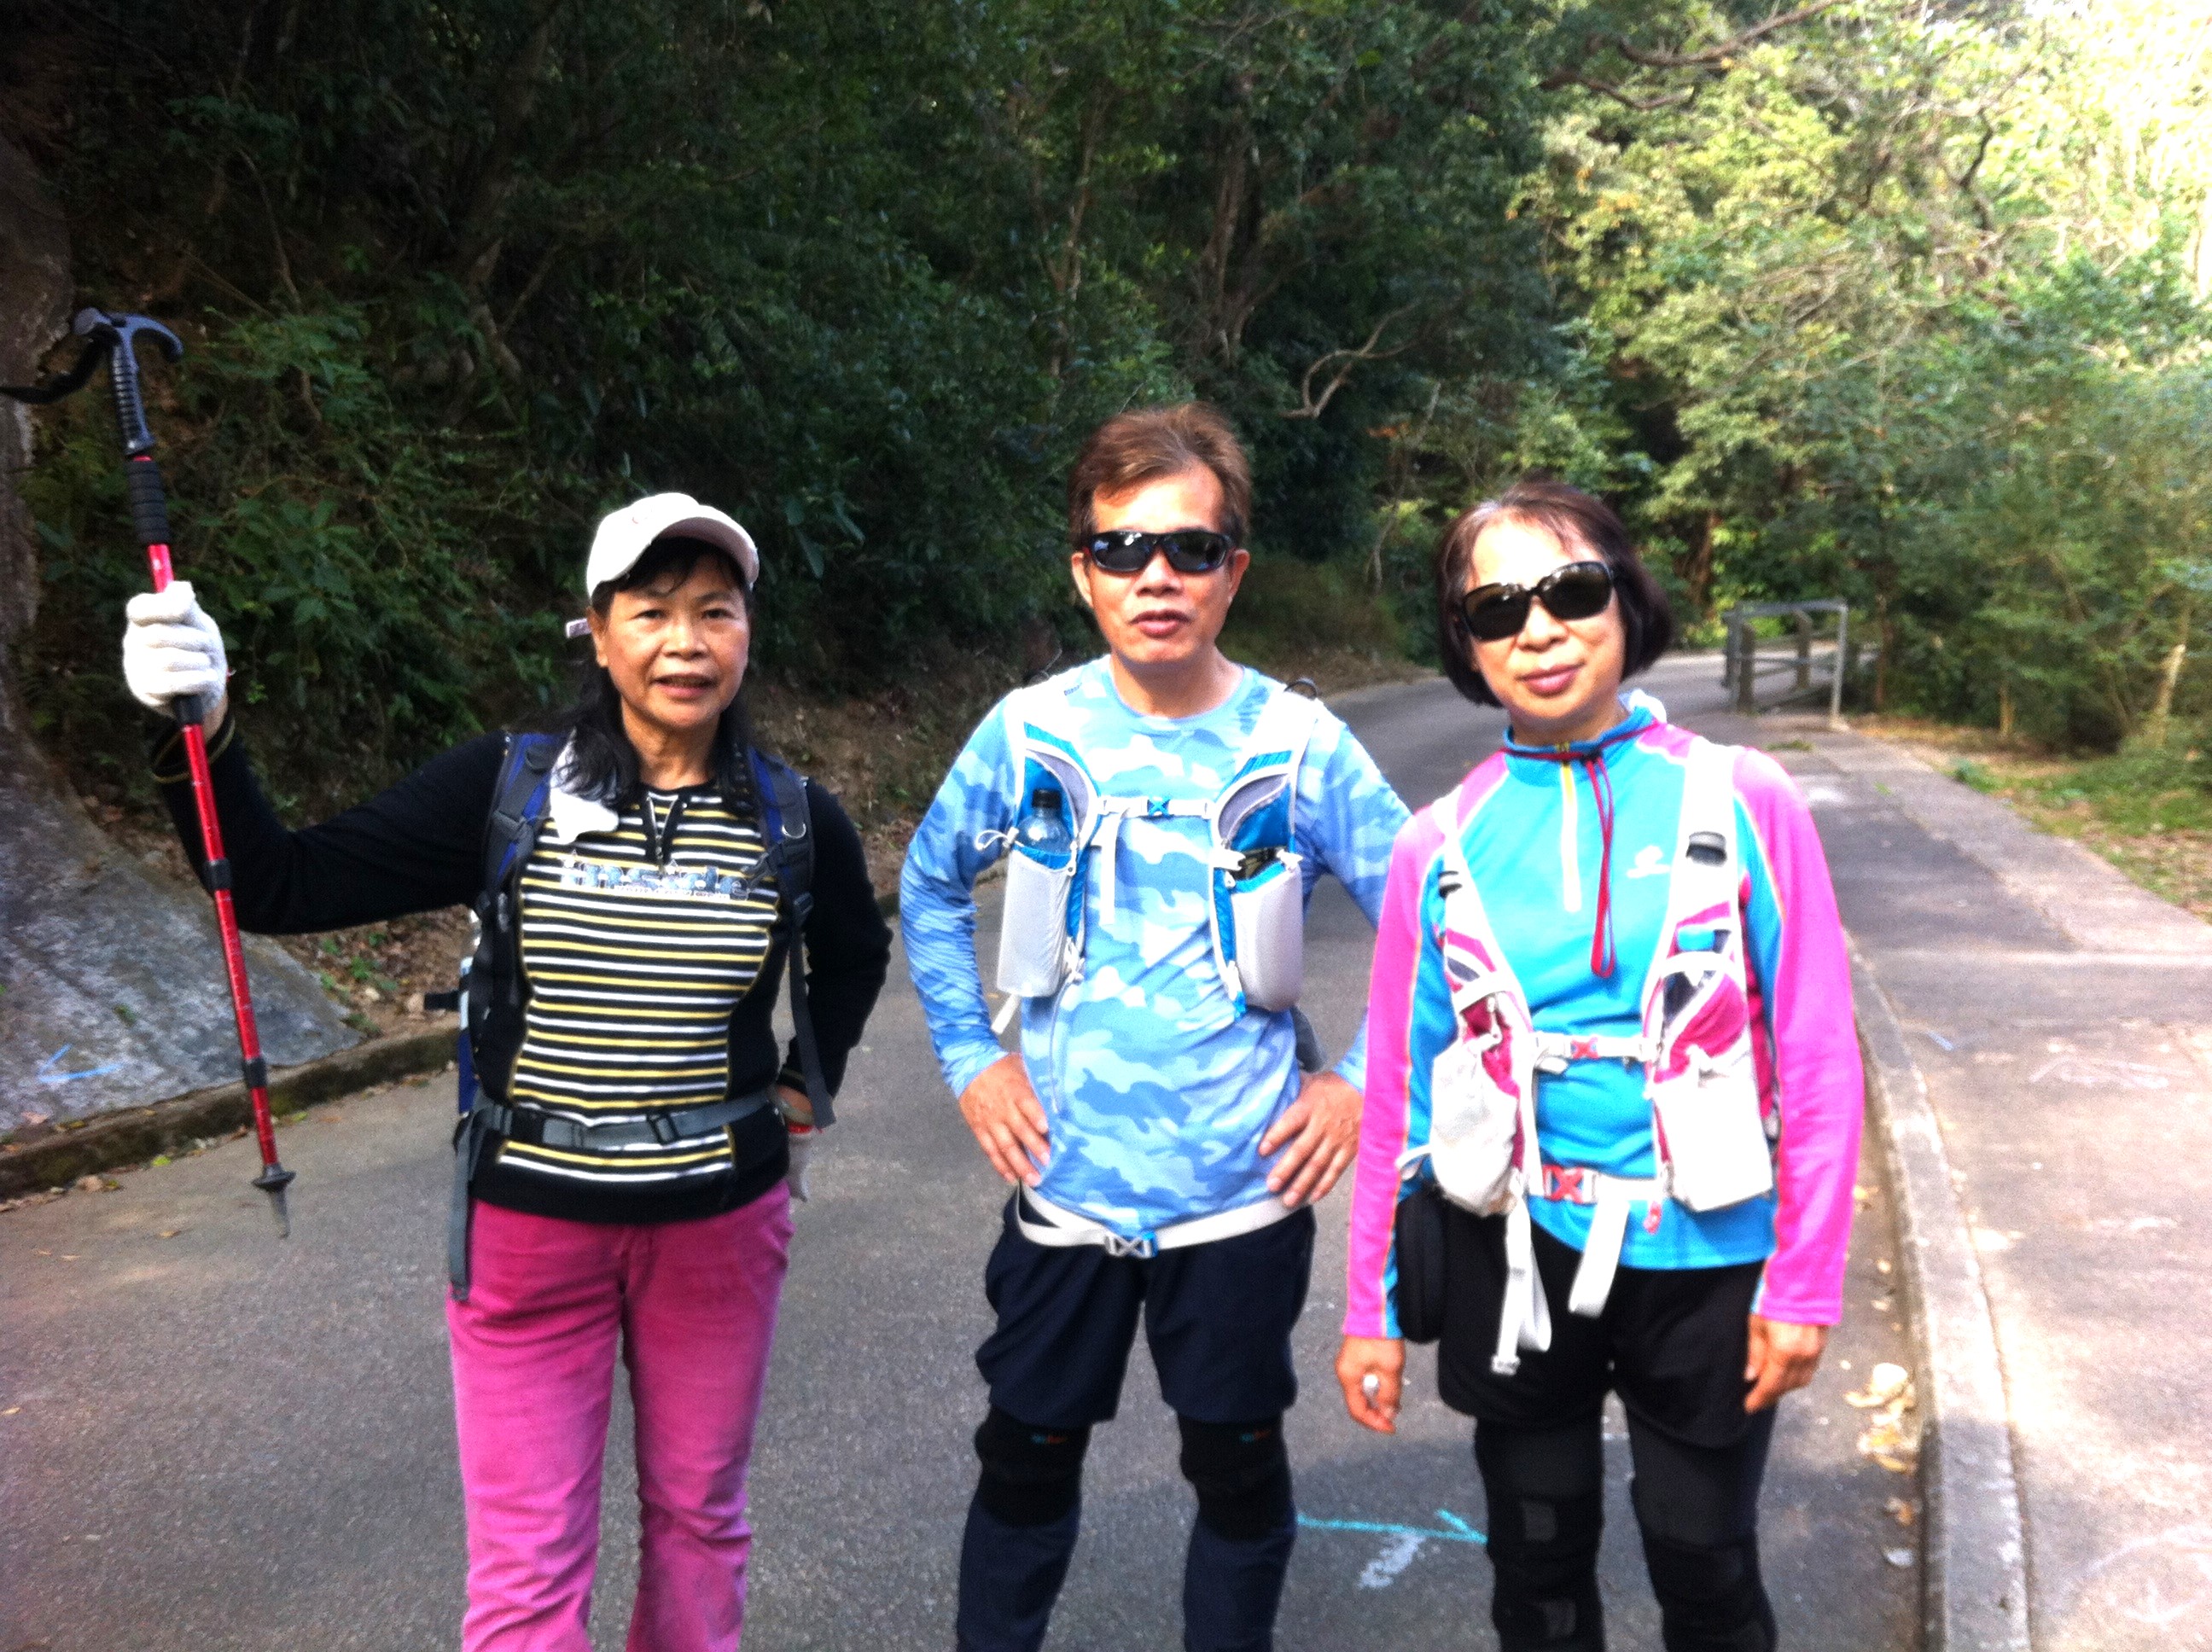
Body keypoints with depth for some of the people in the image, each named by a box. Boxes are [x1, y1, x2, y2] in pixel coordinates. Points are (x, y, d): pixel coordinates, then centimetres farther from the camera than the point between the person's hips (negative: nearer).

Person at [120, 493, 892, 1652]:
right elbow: (279, 889, -10)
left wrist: (801, 1093, 11)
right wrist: (202, 735, -23)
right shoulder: (506, 788, -8)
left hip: (721, 1220, 2)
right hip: (527, 1221, -2)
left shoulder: (792, 819, -3)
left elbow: (854, 955, 19)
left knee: (699, 1517, 18)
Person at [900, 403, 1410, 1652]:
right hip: (1066, 1177, 1)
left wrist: (1364, 1080, -6)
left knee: (1239, 1463, 16)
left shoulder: (1301, 746, -10)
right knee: (1029, 1453, 16)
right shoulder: (1031, 733, -6)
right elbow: (931, 886, 9)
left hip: (1242, 1184, -1)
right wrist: (970, 1057, 3)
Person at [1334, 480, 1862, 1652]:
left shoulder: (1741, 804, -8)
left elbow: (1819, 1061, -5)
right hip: (1518, 1257, 2)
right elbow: (1400, 1093, 2)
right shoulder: (1441, 848, -3)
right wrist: (1373, 1306, 4)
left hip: (1703, 1256, -1)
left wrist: (1804, 1282, -7)